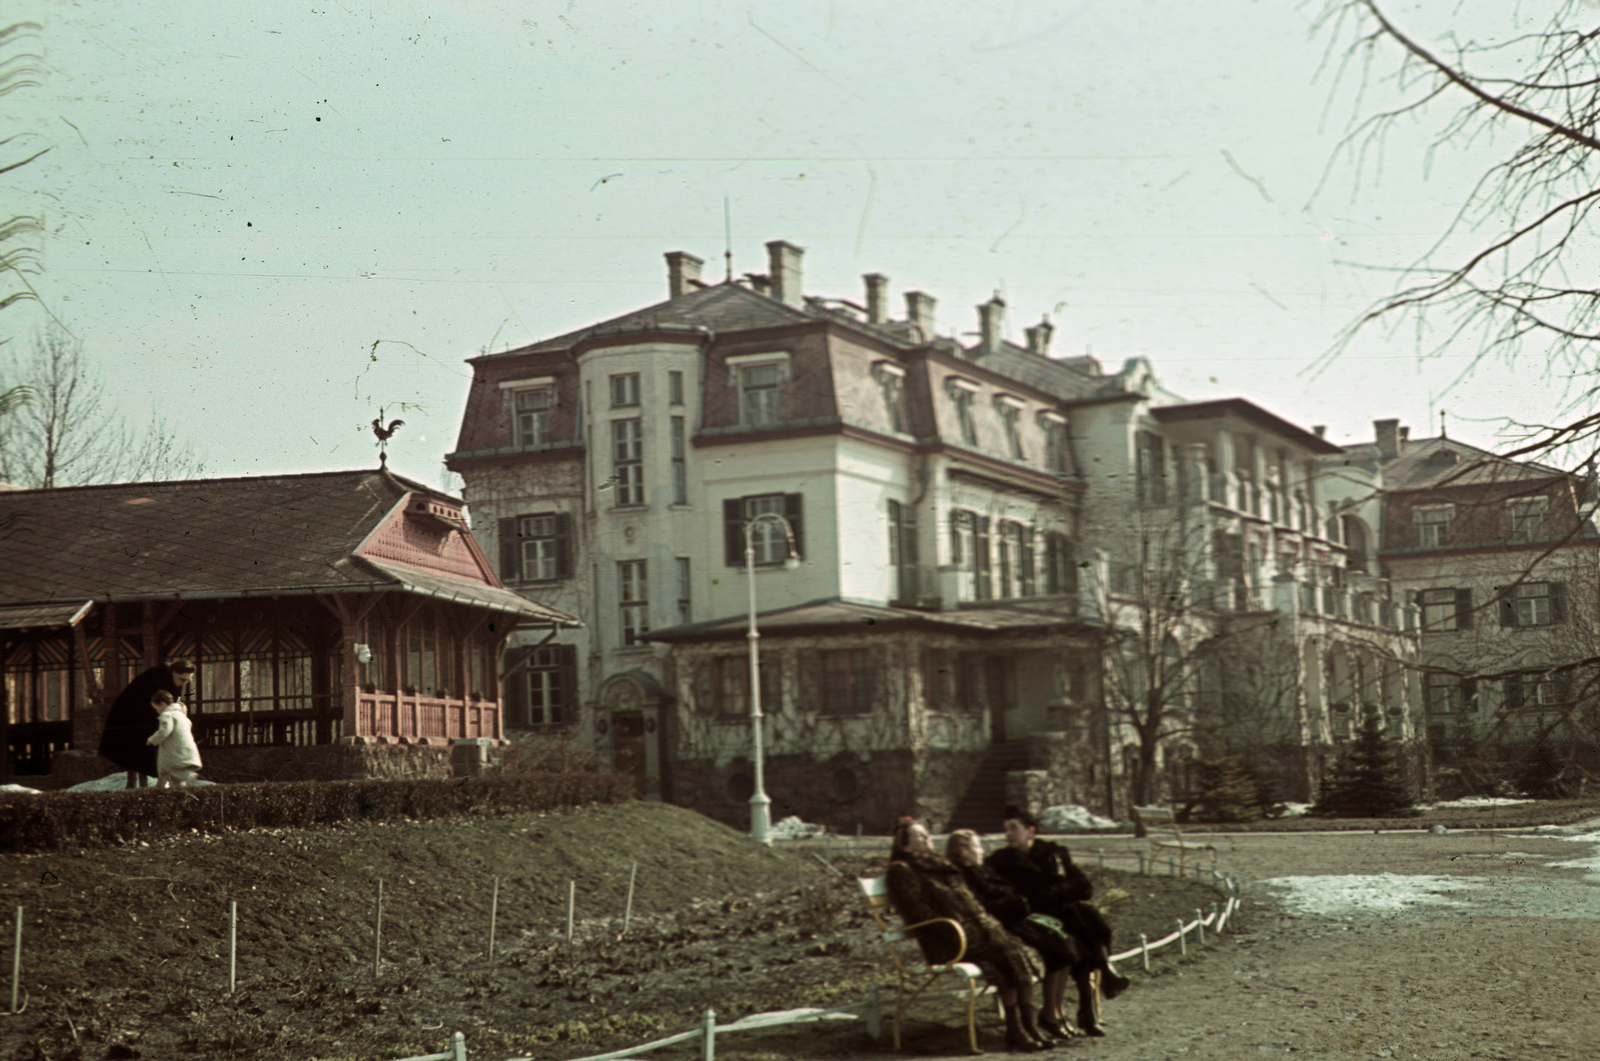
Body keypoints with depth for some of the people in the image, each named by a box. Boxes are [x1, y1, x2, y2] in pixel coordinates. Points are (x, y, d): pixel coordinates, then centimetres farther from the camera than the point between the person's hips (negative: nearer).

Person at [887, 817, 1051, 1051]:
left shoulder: (939, 866, 27)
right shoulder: (901, 871, 2)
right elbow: (918, 912, -10)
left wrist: (986, 923, 6)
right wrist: (955, 934, -18)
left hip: (974, 928, 7)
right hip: (943, 944, -7)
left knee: (1019, 951, -19)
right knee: (1005, 954, -26)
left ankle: (1029, 1026, -24)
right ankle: (1015, 1031, -24)